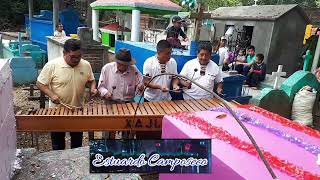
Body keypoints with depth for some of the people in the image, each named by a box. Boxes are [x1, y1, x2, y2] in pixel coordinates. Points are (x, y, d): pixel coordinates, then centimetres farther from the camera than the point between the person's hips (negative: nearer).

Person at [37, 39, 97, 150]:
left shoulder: (86, 65, -6)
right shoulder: (52, 65, -16)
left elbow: (91, 80, 10)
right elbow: (40, 83, -9)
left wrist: (93, 88, -11)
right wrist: (51, 95, -24)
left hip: (78, 111, 3)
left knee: (77, 142, 20)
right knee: (57, 143, 16)